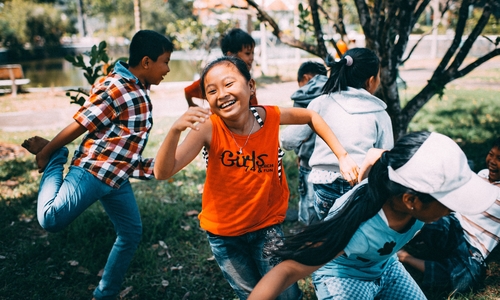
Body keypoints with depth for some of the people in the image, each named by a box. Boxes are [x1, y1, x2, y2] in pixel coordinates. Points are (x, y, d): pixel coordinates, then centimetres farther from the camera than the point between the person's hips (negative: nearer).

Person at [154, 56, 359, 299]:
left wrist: (342, 156, -6)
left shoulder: (270, 117, -18)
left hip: (266, 226, 1)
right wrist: (175, 130, -48)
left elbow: (310, 116, 2)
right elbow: (162, 173, -30)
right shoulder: (209, 128, -23)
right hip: (223, 233, 0)